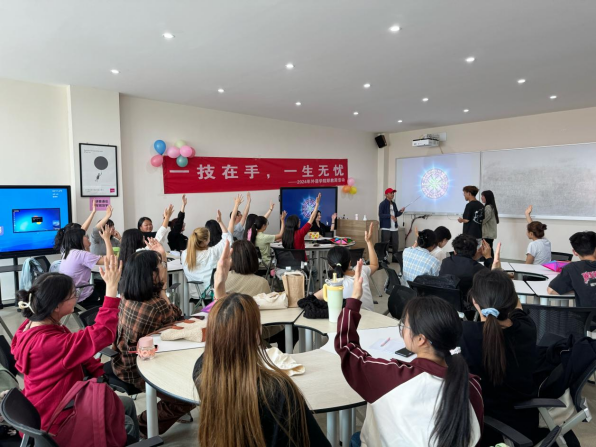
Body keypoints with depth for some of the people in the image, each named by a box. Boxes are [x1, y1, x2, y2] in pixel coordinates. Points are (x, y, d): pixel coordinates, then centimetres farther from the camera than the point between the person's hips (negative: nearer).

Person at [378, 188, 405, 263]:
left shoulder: (394, 204, 16)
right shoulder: (382, 204, -7)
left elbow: (396, 214, 18)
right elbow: (380, 215, -16)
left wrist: (401, 211, -2)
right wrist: (390, 216, -24)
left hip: (394, 228, 7)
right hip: (386, 228, -7)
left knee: (395, 244, 11)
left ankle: (395, 258, 23)